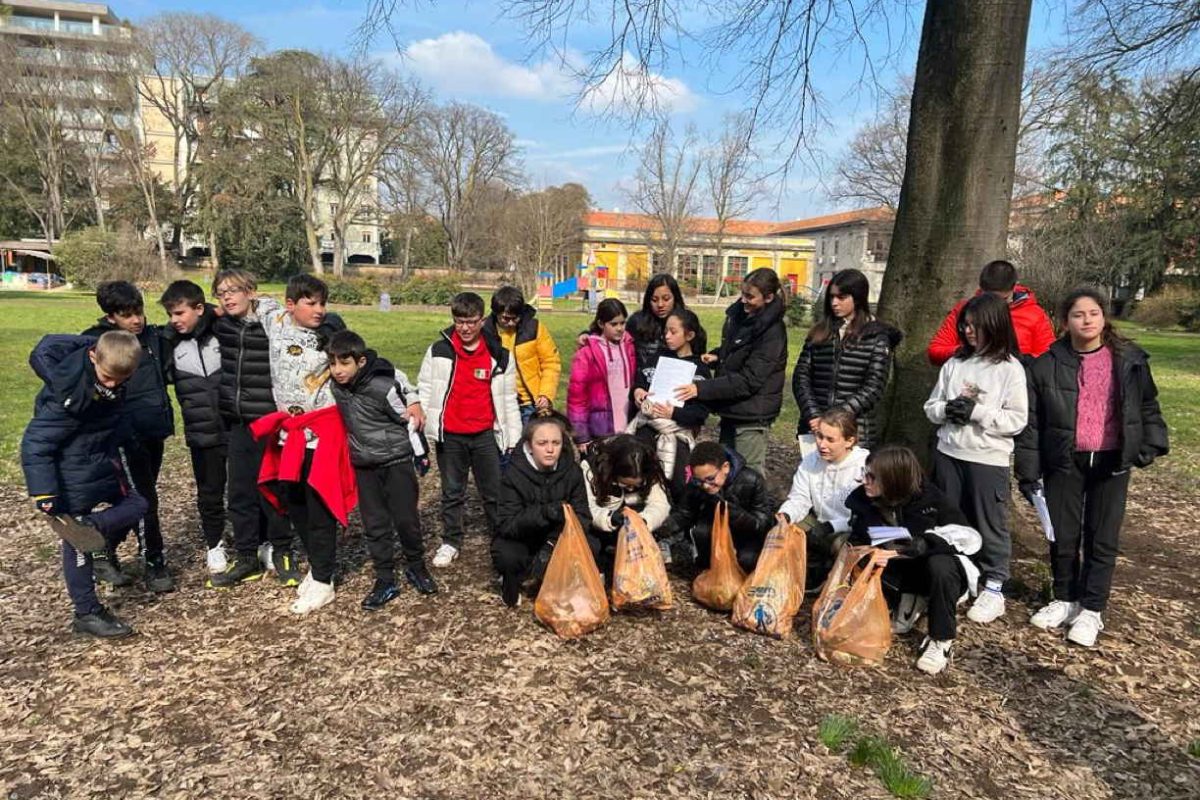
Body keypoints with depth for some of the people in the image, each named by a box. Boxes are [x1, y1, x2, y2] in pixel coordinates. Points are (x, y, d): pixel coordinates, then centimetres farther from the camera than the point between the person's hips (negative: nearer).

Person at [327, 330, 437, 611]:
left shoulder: (382, 388, -20)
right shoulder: (336, 385, -4)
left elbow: (409, 421, -10)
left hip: (396, 463, -5)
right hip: (364, 466, 5)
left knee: (406, 519, 3)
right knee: (374, 525, 7)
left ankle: (416, 567, 26)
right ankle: (385, 581, 16)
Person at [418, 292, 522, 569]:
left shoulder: (500, 356, 0)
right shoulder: (438, 351, -1)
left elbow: (508, 398, 5)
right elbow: (424, 390, 4)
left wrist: (513, 438, 4)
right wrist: (420, 430, -1)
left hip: (486, 435, 0)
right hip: (449, 436, 0)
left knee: (495, 493, 8)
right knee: (451, 493, 13)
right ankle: (450, 543, 28)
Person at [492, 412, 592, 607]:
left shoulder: (572, 471, -12)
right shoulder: (514, 474, -20)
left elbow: (582, 516, -14)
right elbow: (506, 524, -26)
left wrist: (553, 543, -32)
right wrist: (543, 512, -43)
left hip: (558, 539, 3)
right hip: (521, 539, -2)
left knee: (592, 547, -24)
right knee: (505, 556, -34)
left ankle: (541, 576, -8)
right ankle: (512, 579, -1)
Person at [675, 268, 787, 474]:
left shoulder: (772, 332, -18)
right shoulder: (738, 314, 5)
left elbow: (749, 380, -23)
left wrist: (701, 389, -27)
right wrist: (717, 356, -1)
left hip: (752, 417, -8)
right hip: (731, 411, 8)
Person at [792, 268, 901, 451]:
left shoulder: (877, 337, 1)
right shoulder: (820, 332, 11)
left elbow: (873, 388, -6)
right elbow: (801, 375, 4)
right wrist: (813, 414, -11)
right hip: (814, 429, 3)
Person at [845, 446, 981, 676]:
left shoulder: (929, 498, -25)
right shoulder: (863, 500, -14)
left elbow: (969, 536, -23)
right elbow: (858, 541, -3)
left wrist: (925, 544, -38)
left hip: (939, 563, -4)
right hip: (899, 569, 4)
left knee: (940, 566, -38)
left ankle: (941, 640, -17)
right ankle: (907, 603, 4)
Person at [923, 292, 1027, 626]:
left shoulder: (1010, 369, -7)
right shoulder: (954, 364, 6)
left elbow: (1017, 420, -11)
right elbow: (931, 407, 8)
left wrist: (976, 411, -19)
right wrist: (947, 409, -12)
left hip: (989, 459, -5)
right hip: (949, 454, 5)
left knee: (990, 524, 6)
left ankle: (994, 589, 20)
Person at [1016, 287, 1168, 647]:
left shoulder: (1129, 360, -2)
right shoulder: (1048, 365, -5)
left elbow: (1147, 405, 12)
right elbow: (1031, 421, -3)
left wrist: (1151, 444, 1)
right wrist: (1028, 470, -5)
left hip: (1111, 462, 1)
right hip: (1063, 462, 0)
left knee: (1102, 539, 7)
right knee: (1063, 536, 9)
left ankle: (1091, 610, 18)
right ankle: (1065, 600, 27)